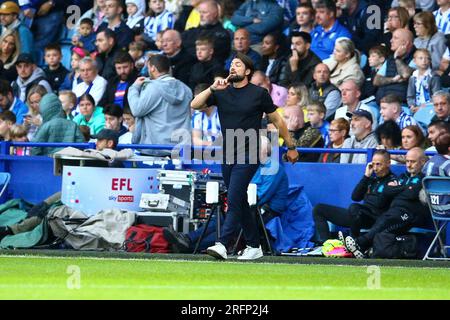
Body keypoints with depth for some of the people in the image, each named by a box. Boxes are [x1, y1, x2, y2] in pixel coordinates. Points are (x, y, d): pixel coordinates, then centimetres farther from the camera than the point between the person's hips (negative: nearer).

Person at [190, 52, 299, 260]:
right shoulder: (221, 93, 8)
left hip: (248, 156, -6)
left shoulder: (259, 94, -2)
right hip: (228, 156, 6)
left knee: (234, 200, -16)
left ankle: (222, 244, -23)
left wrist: (291, 147, 12)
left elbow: (277, 121, 7)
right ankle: (254, 246, 20)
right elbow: (195, 105, -2)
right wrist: (212, 89, -14)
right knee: (241, 203, 10)